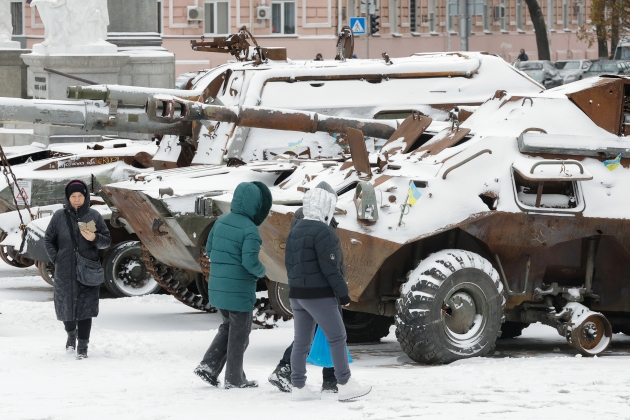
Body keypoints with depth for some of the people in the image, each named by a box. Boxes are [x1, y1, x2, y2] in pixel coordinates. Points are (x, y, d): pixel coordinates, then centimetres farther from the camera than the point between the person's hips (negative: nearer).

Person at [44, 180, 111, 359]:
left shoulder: (94, 216, 1)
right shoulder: (60, 216, 1)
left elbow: (107, 241, 5)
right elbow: (48, 240, 9)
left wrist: (94, 238, -14)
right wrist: (56, 259, -1)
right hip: (65, 271, 1)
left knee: (85, 308, -5)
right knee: (67, 304, 9)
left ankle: (82, 345, 2)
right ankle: (71, 333, 38)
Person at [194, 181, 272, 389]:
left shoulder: (221, 222, 4)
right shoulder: (249, 230, -19)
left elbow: (209, 249, 12)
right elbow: (250, 262, -23)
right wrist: (261, 271, -3)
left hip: (217, 287, 7)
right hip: (239, 290, -7)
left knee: (228, 327, 24)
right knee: (239, 334, 8)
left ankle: (209, 366, 13)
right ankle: (234, 379, 16)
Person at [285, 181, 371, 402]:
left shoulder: (295, 231, 11)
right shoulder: (323, 231, -16)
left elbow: (289, 264, 15)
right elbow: (329, 266, -19)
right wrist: (342, 292, -13)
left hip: (298, 294, 8)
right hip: (319, 295, -8)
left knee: (301, 341, 8)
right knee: (337, 338, -1)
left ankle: (299, 388, 8)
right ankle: (345, 386, 0)